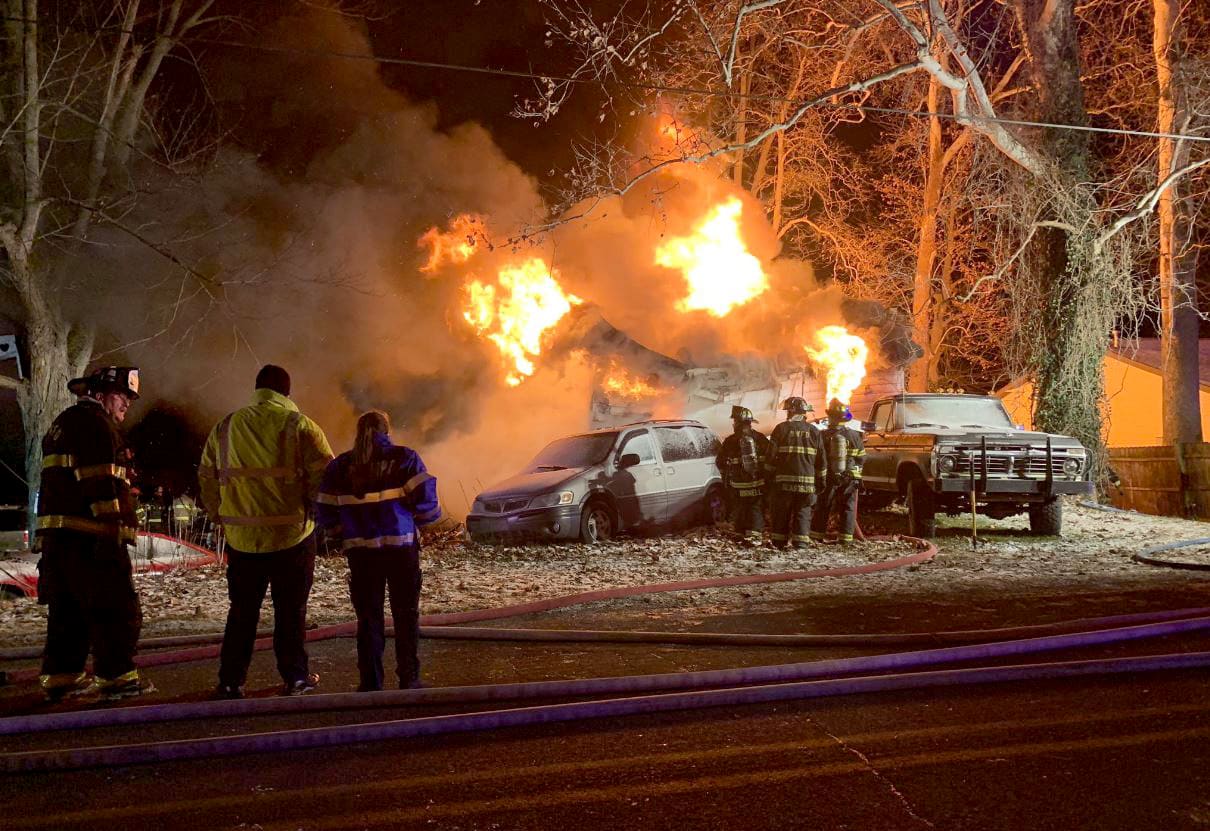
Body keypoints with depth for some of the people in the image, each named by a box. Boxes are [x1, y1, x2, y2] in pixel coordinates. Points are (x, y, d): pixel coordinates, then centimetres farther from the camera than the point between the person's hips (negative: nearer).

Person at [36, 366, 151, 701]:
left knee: (68, 607, 14)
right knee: (117, 607, -4)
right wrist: (112, 531, -21)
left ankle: (60, 676, 17)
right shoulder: (95, 422, -9)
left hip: (57, 534, 10)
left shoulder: (64, 422, 24)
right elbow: (99, 482, -18)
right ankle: (115, 676, -2)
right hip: (88, 535, -10)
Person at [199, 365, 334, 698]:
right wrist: (315, 511, 3)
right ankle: (295, 677, 14)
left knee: (242, 611, 14)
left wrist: (220, 515, 19)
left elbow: (207, 477, 11)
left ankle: (231, 680, 16)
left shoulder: (226, 427, 6)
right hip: (291, 534, -3)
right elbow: (325, 475, -11)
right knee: (291, 610, 8)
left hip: (241, 537, 3)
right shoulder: (300, 426, -7)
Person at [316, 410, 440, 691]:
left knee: (368, 617, 9)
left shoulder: (340, 465, 4)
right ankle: (409, 679, 11)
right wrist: (425, 518, 10)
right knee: (406, 615, 9)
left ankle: (370, 683, 10)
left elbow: (324, 511, 3)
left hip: (361, 550, 2)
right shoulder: (404, 458, -2)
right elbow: (425, 498, -10)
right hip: (401, 545, -1)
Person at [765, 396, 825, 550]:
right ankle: (801, 542, -2)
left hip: (784, 479, -2)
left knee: (781, 513, 9)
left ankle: (779, 542, 14)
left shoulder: (781, 429, -2)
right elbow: (821, 459, 10)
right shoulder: (814, 432, 7)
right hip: (807, 481, 2)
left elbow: (771, 455, -2)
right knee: (803, 513, 6)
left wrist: (770, 475, 8)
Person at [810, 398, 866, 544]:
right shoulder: (853, 435, -3)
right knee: (848, 509, 7)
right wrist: (857, 474, 18)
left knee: (823, 508, 9)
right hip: (849, 478, 1)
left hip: (829, 478, -1)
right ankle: (846, 537, 3)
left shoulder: (824, 436, -9)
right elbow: (861, 458, 4)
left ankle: (816, 535, 12)